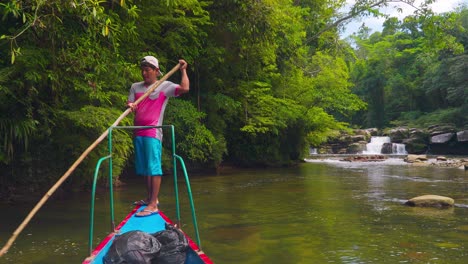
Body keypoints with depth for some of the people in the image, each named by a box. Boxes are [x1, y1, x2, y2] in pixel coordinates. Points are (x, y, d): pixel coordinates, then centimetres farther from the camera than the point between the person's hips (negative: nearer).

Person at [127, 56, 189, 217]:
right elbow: (129, 103, 12)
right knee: (144, 168, 12)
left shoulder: (165, 86, 1)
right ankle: (150, 198, 25)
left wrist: (183, 70, -8)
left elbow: (185, 88, -12)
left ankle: (153, 205, -13)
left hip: (152, 132, -6)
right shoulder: (135, 87, 18)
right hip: (138, 132, 6)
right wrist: (130, 105, -10)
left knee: (153, 167, -11)